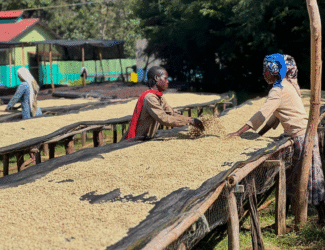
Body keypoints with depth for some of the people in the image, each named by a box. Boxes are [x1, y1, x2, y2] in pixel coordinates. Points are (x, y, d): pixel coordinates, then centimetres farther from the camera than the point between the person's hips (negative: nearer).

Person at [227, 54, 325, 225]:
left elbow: (262, 114, -25)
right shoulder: (286, 85, 13)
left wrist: (239, 132, -24)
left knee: (307, 177, -2)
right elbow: (275, 115, 15)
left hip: (302, 135, -10)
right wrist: (259, 134, 11)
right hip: (302, 134, 10)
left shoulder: (279, 89, -17)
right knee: (297, 176, 15)